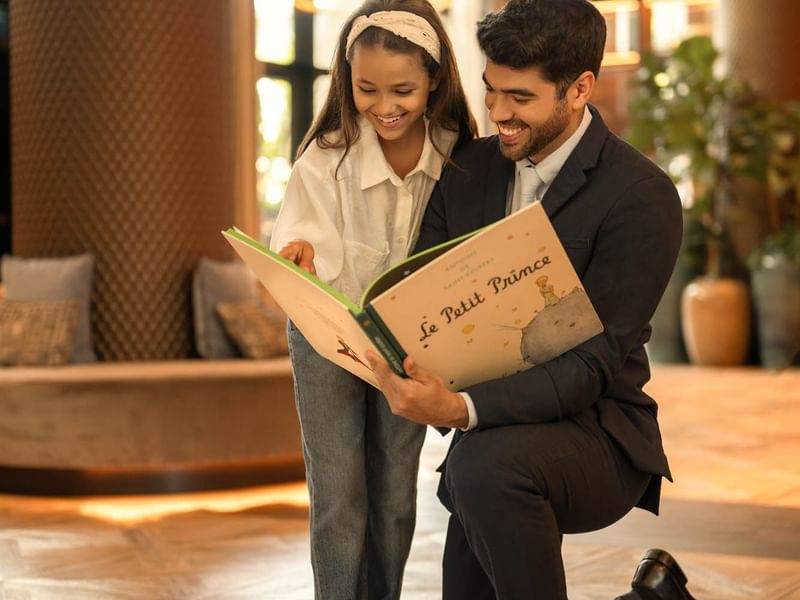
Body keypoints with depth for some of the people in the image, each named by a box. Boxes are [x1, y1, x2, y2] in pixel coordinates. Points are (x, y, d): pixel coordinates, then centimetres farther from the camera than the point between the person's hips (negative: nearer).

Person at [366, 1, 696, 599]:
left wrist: (461, 409, -35)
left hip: (594, 432, -6)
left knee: (486, 464, -35)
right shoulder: (467, 169, 4)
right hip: (490, 433, 6)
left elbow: (594, 364, -20)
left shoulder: (642, 197, -14)